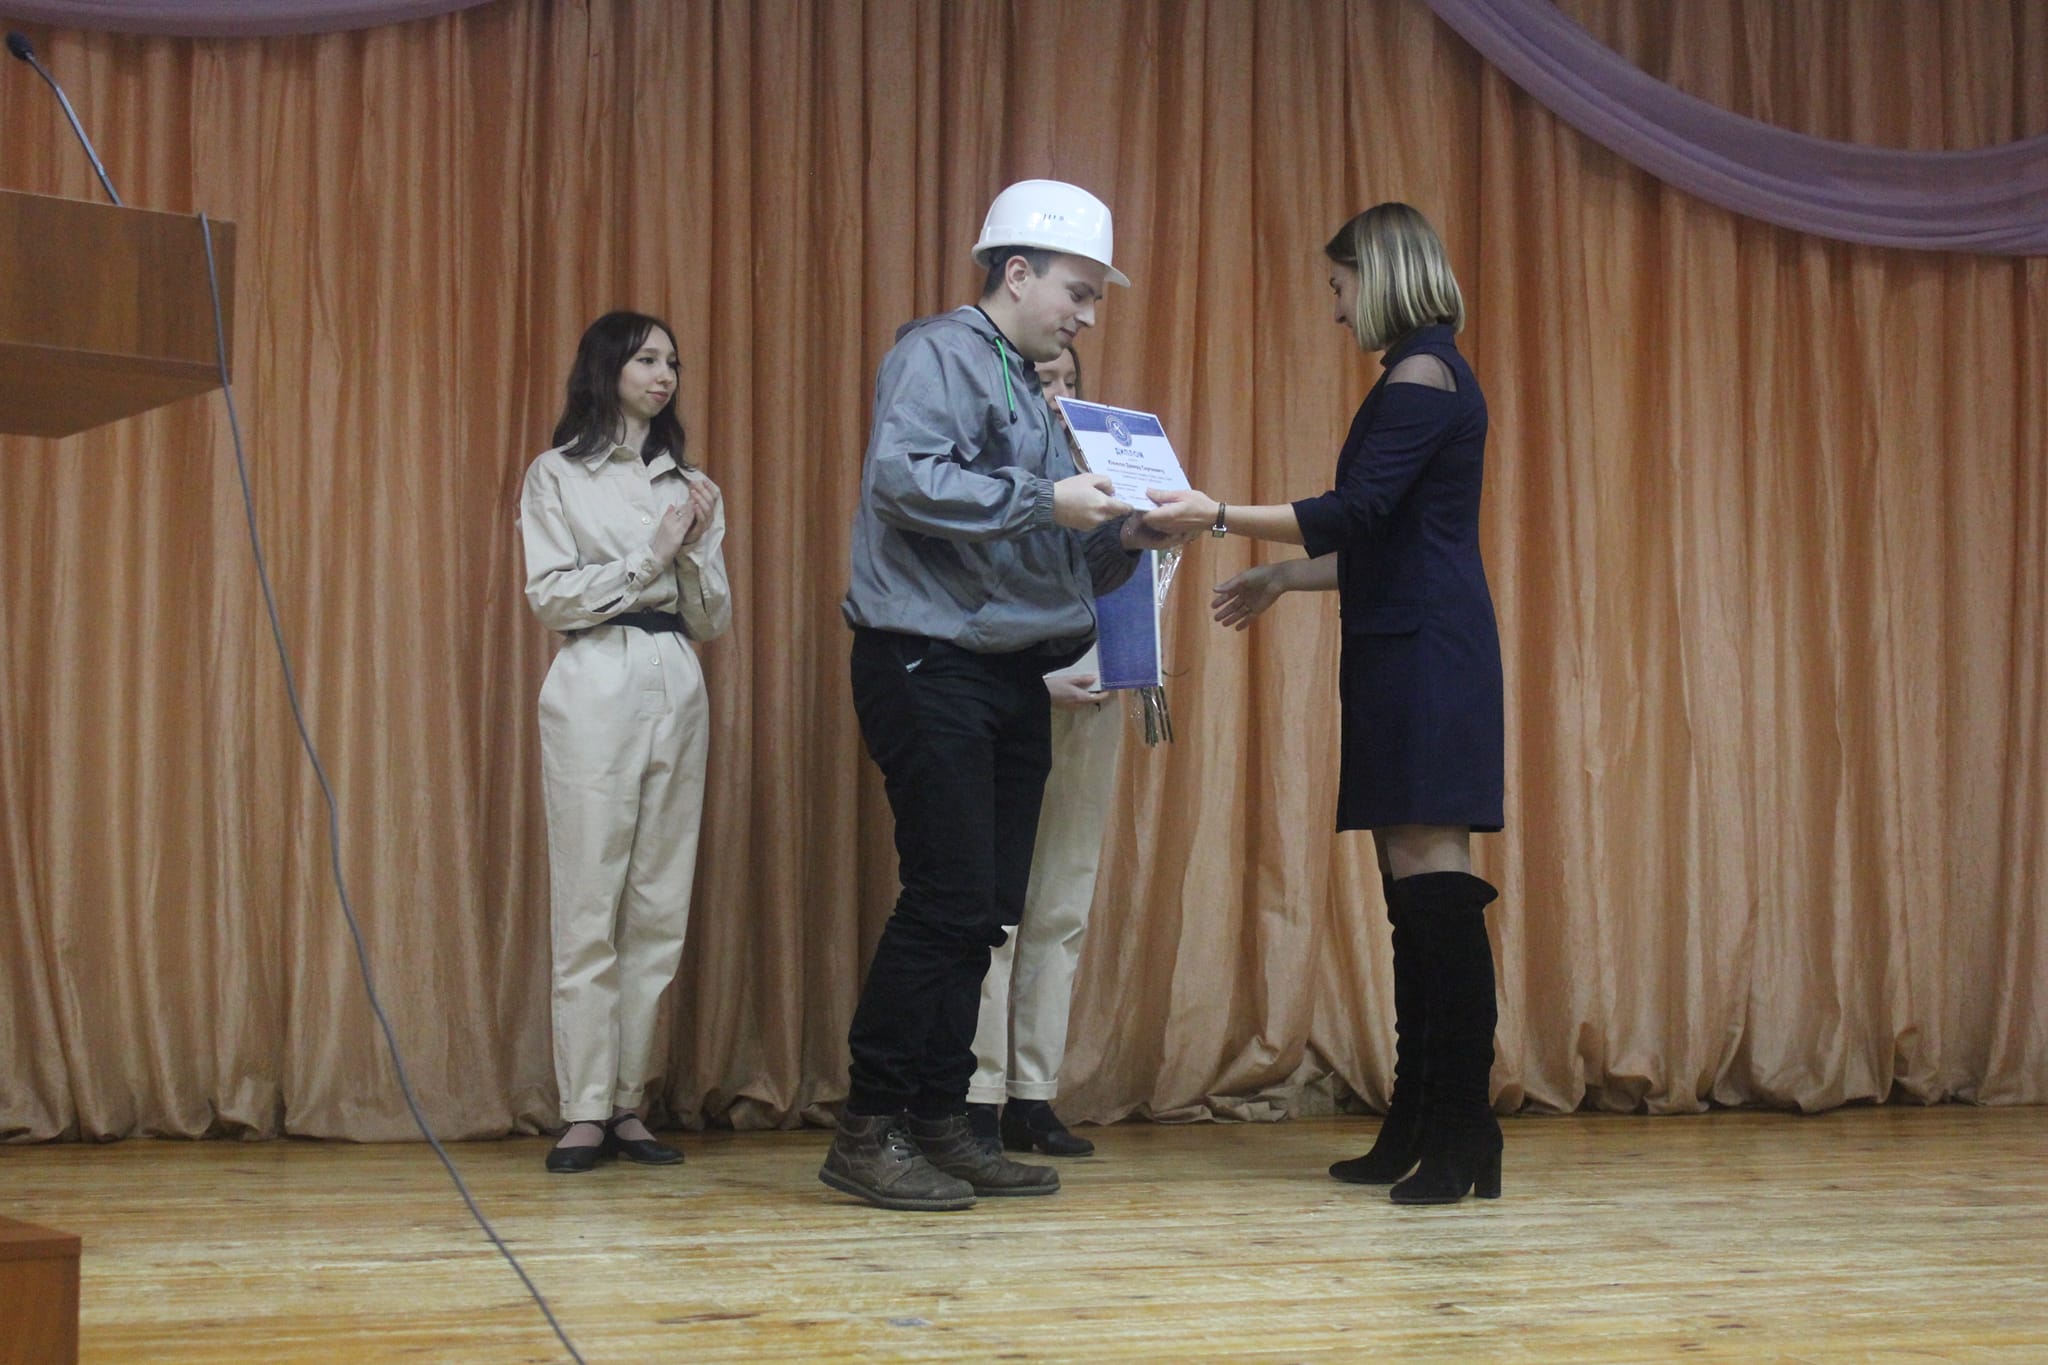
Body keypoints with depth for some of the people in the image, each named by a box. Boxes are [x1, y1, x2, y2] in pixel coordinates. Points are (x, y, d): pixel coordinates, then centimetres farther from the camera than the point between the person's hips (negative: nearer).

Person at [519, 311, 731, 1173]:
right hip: (595, 688, -4)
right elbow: (550, 597, -3)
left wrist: (695, 549, -4)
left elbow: (713, 621, 13)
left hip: (678, 689, 4)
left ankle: (629, 1106, 6)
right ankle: (585, 1113, -4)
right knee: (588, 907, -7)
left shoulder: (686, 483, 17)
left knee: (661, 908, 1)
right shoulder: (557, 475, 7)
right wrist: (650, 557, -7)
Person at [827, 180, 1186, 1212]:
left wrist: (1120, 538, 4)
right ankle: (867, 1134, -6)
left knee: (983, 911, 8)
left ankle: (939, 1123, 14)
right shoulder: (939, 356, -4)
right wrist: (1044, 500, -21)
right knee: (948, 898, -12)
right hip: (929, 666, -9)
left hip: (1010, 680, 9)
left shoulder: (1034, 393, 22)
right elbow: (905, 477, -22)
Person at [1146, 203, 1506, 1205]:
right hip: (1406, 654, 10)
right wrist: (1282, 579, 31)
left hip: (1425, 656, -10)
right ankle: (1416, 1129, 11)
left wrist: (1220, 516, -19)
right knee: (1415, 891, 8)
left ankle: (1465, 1135, -12)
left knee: (1435, 882, -12)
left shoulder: (1424, 375, -8)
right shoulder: (1426, 377, 22)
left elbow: (1358, 513, -18)